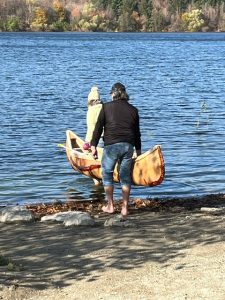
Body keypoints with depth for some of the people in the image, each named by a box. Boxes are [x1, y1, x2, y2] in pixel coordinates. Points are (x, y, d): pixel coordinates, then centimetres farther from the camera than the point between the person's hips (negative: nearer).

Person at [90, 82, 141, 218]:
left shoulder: (106, 107, 3)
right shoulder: (133, 110, 14)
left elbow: (98, 128, 0)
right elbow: (137, 132, 18)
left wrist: (93, 145, 4)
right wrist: (138, 150, 26)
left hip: (111, 145, -3)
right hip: (128, 146, 3)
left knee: (107, 173, 11)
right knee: (125, 176, 8)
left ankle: (110, 205, 13)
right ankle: (125, 208, 8)